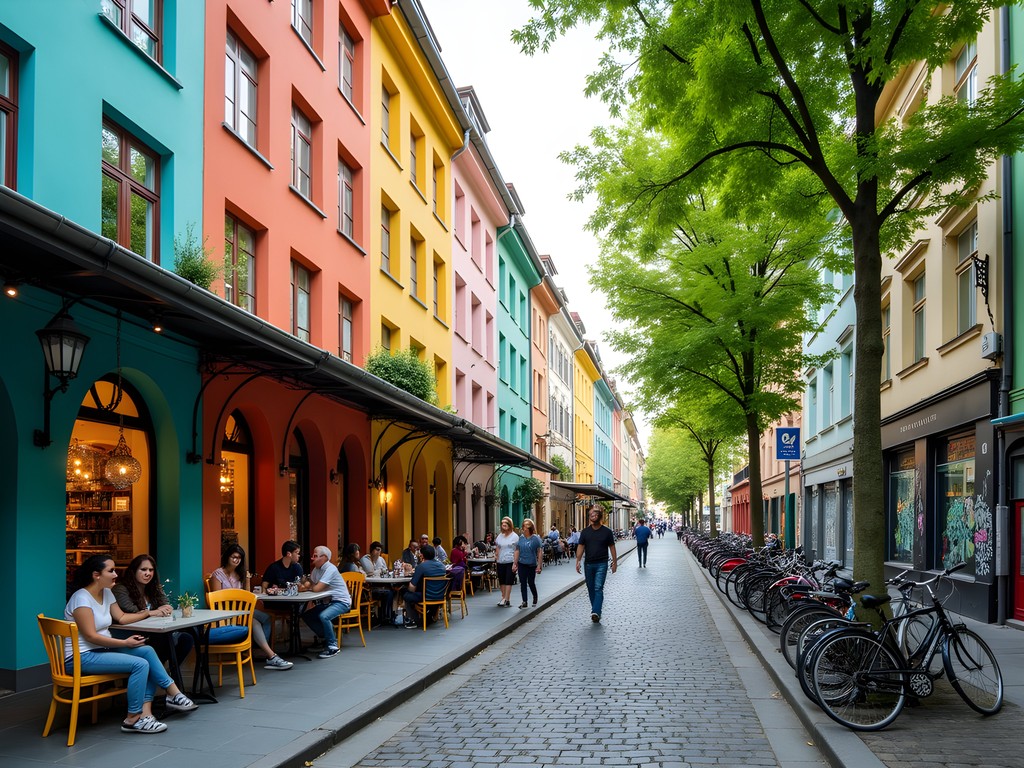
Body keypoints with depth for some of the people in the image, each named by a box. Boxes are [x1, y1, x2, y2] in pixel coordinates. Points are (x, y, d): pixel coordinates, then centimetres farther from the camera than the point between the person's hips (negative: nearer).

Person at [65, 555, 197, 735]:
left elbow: (121, 618, 19)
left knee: (147, 651, -8)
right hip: (82, 657, -9)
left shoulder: (106, 593, 9)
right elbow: (90, 636, -21)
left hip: (102, 649, 9)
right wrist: (125, 643, -19)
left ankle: (145, 712, -11)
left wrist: (149, 613, 15)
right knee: (140, 664, -22)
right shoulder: (82, 599, -18)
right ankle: (133, 719, -10)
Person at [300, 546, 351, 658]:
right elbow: (309, 584, 9)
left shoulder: (330, 569, -21)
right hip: (328, 601, 10)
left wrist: (307, 587, -4)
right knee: (306, 616, 5)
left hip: (341, 601, -10)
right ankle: (326, 637, 16)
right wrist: (303, 586, -15)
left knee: (323, 616, -32)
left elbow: (317, 588, -25)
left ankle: (333, 646, -16)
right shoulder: (317, 569, 9)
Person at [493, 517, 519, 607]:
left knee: (508, 581, -6)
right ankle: (503, 598, 19)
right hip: (500, 562, 5)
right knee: (502, 581, 9)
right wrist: (496, 556, 4)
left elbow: (517, 550, -5)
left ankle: (506, 600, -7)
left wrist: (515, 563, -10)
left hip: (510, 562, -5)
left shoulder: (514, 536, -2)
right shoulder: (500, 536, 11)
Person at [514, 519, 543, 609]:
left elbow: (539, 553, -7)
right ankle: (524, 602, 10)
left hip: (532, 564, -3)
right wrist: (515, 564, 6)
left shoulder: (536, 538, -7)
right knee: (523, 583, 3)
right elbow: (517, 551, 9)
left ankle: (535, 598, 31)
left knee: (531, 582, 4)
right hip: (522, 564, 3)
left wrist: (539, 565, -11)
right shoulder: (521, 538, 4)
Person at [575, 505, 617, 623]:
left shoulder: (607, 531, -1)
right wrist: (578, 561, -8)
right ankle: (596, 611, 23)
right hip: (588, 564, 3)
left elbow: (612, 547, 4)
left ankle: (596, 612, -22)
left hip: (601, 564, -3)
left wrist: (614, 562, 4)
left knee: (598, 588, -13)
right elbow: (580, 546, 2)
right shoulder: (585, 532, 4)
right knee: (591, 589, 10)